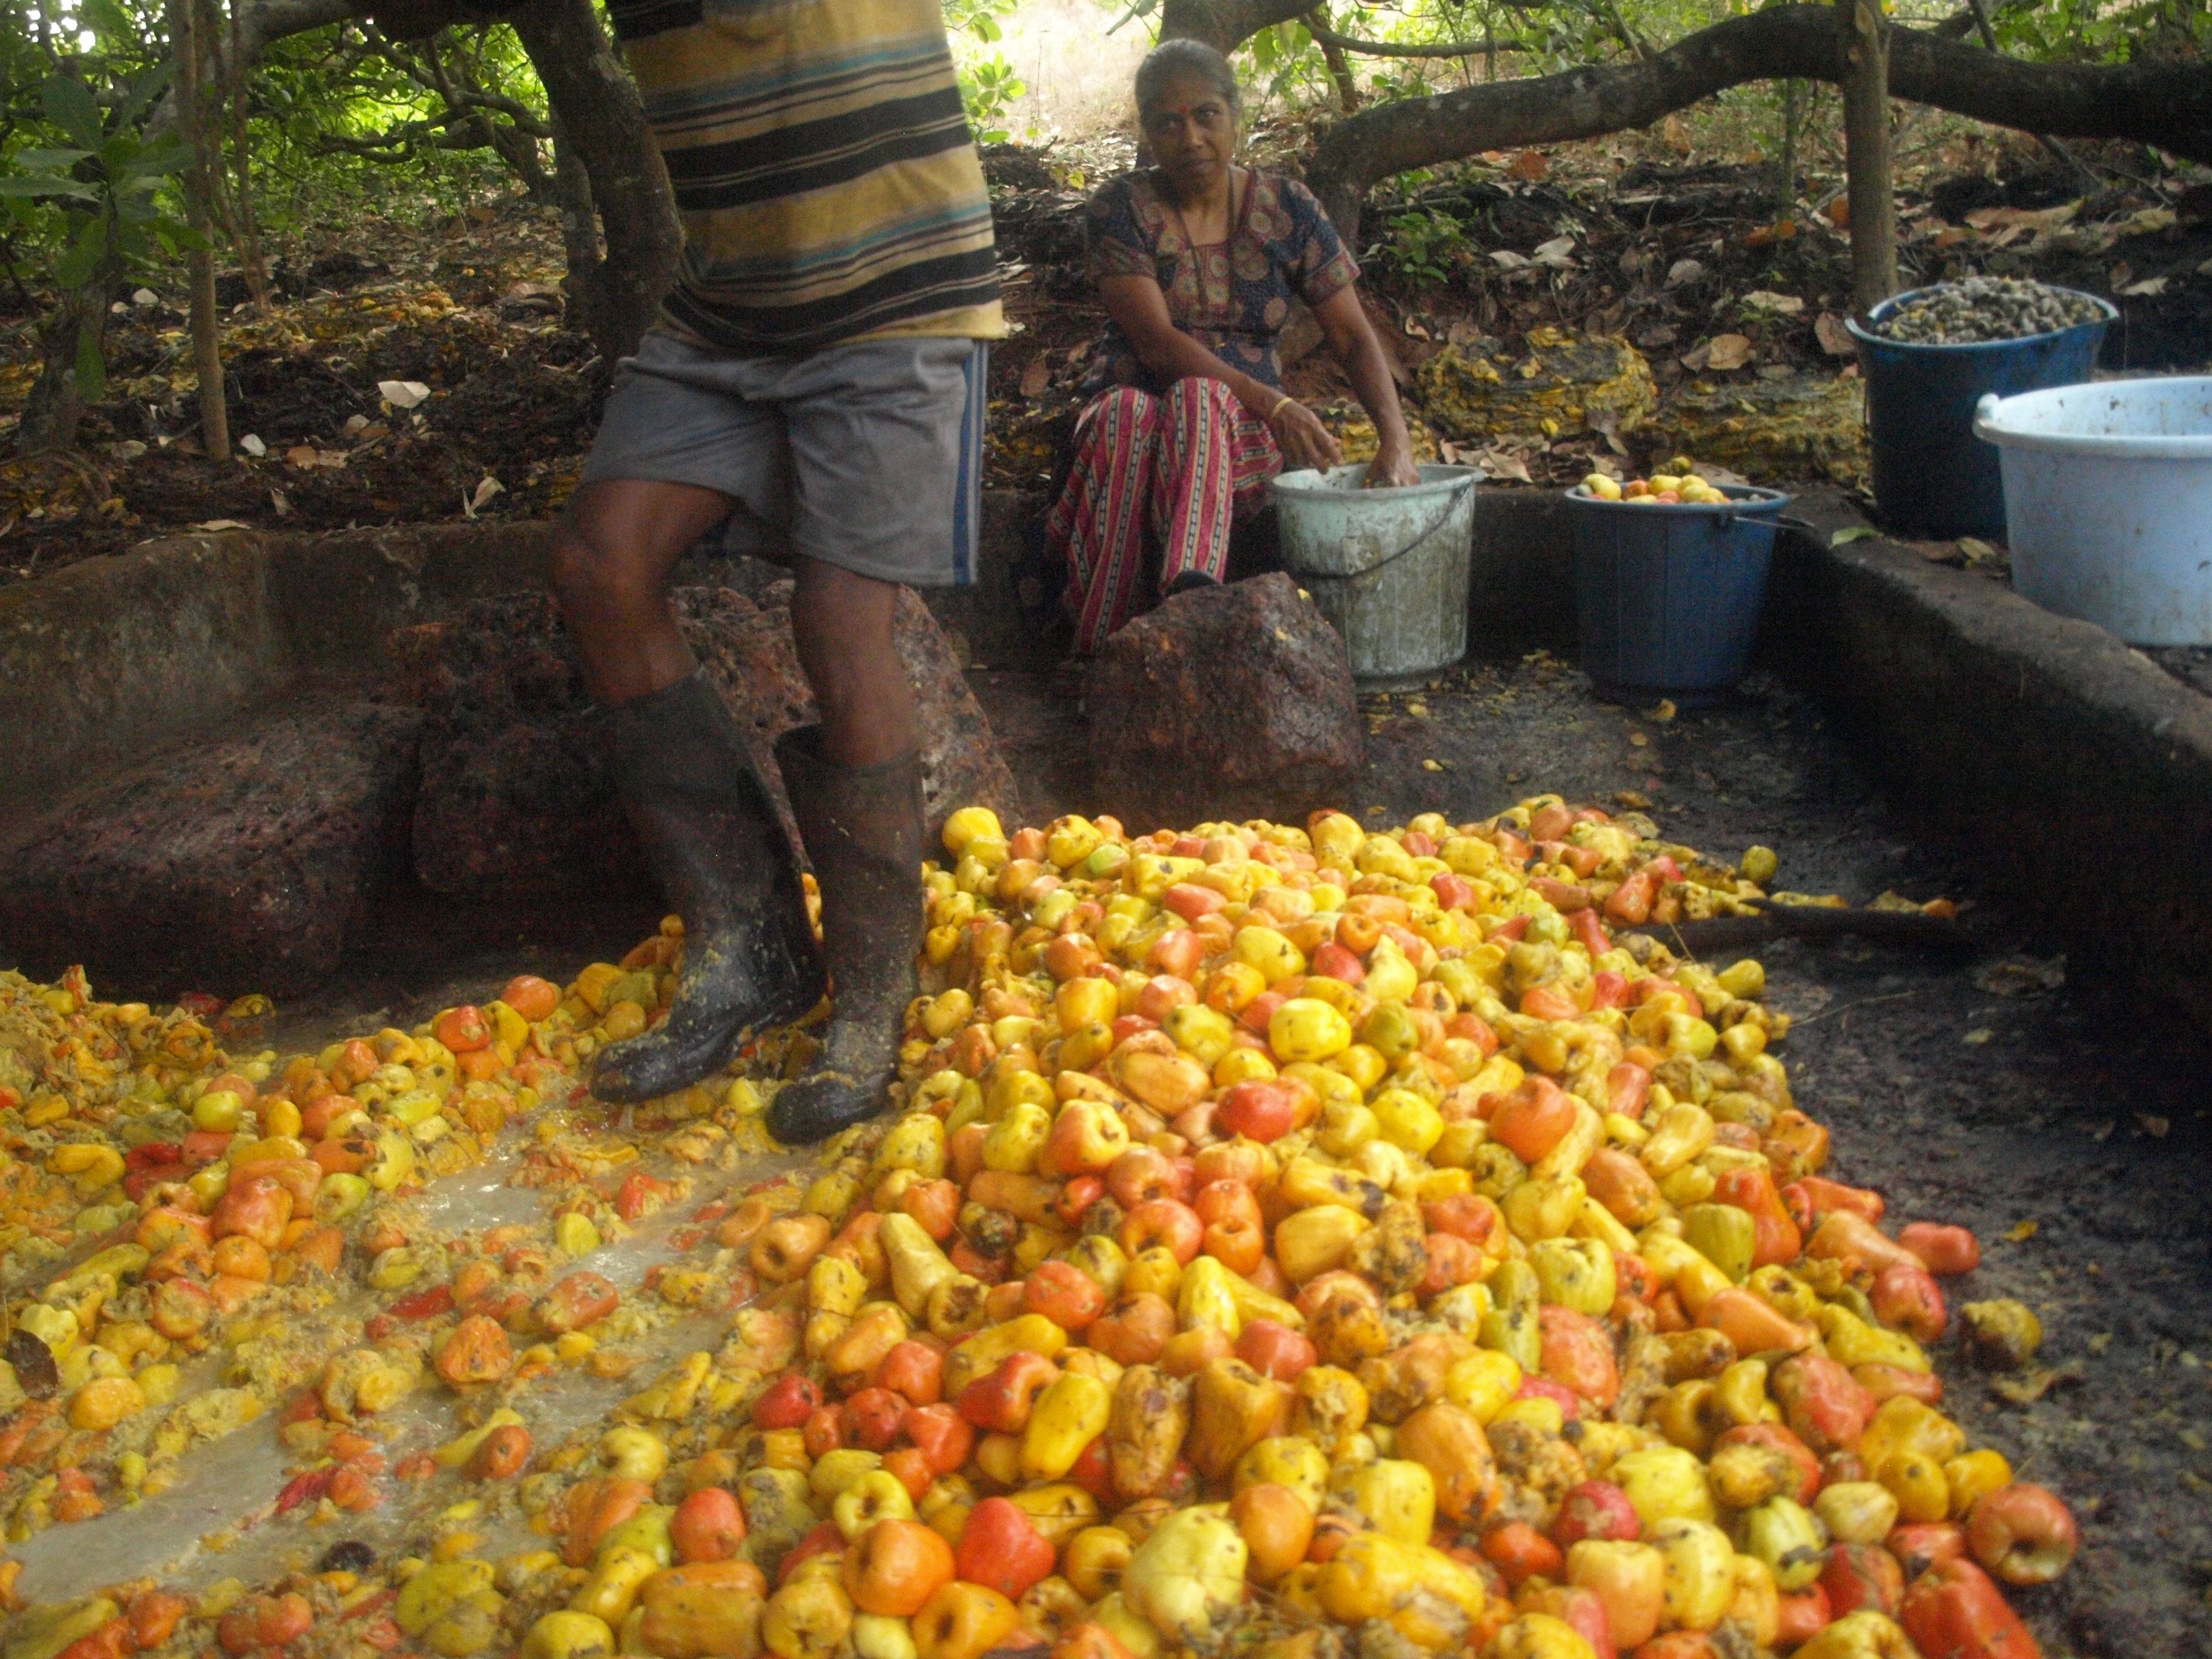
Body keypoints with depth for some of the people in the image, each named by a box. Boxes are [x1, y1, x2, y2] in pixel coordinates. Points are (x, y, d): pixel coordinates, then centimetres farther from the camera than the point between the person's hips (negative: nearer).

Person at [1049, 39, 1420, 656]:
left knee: (1197, 400, -36)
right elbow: (1156, 340, -13)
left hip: (1244, 431, 1)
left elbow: (1353, 336, 2)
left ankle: (1192, 587, -64)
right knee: (1129, 416, -38)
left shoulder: (1287, 209, 6)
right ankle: (1100, 648, -44)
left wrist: (1396, 441, -17)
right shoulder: (1122, 207, -1)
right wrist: (1275, 404, -25)